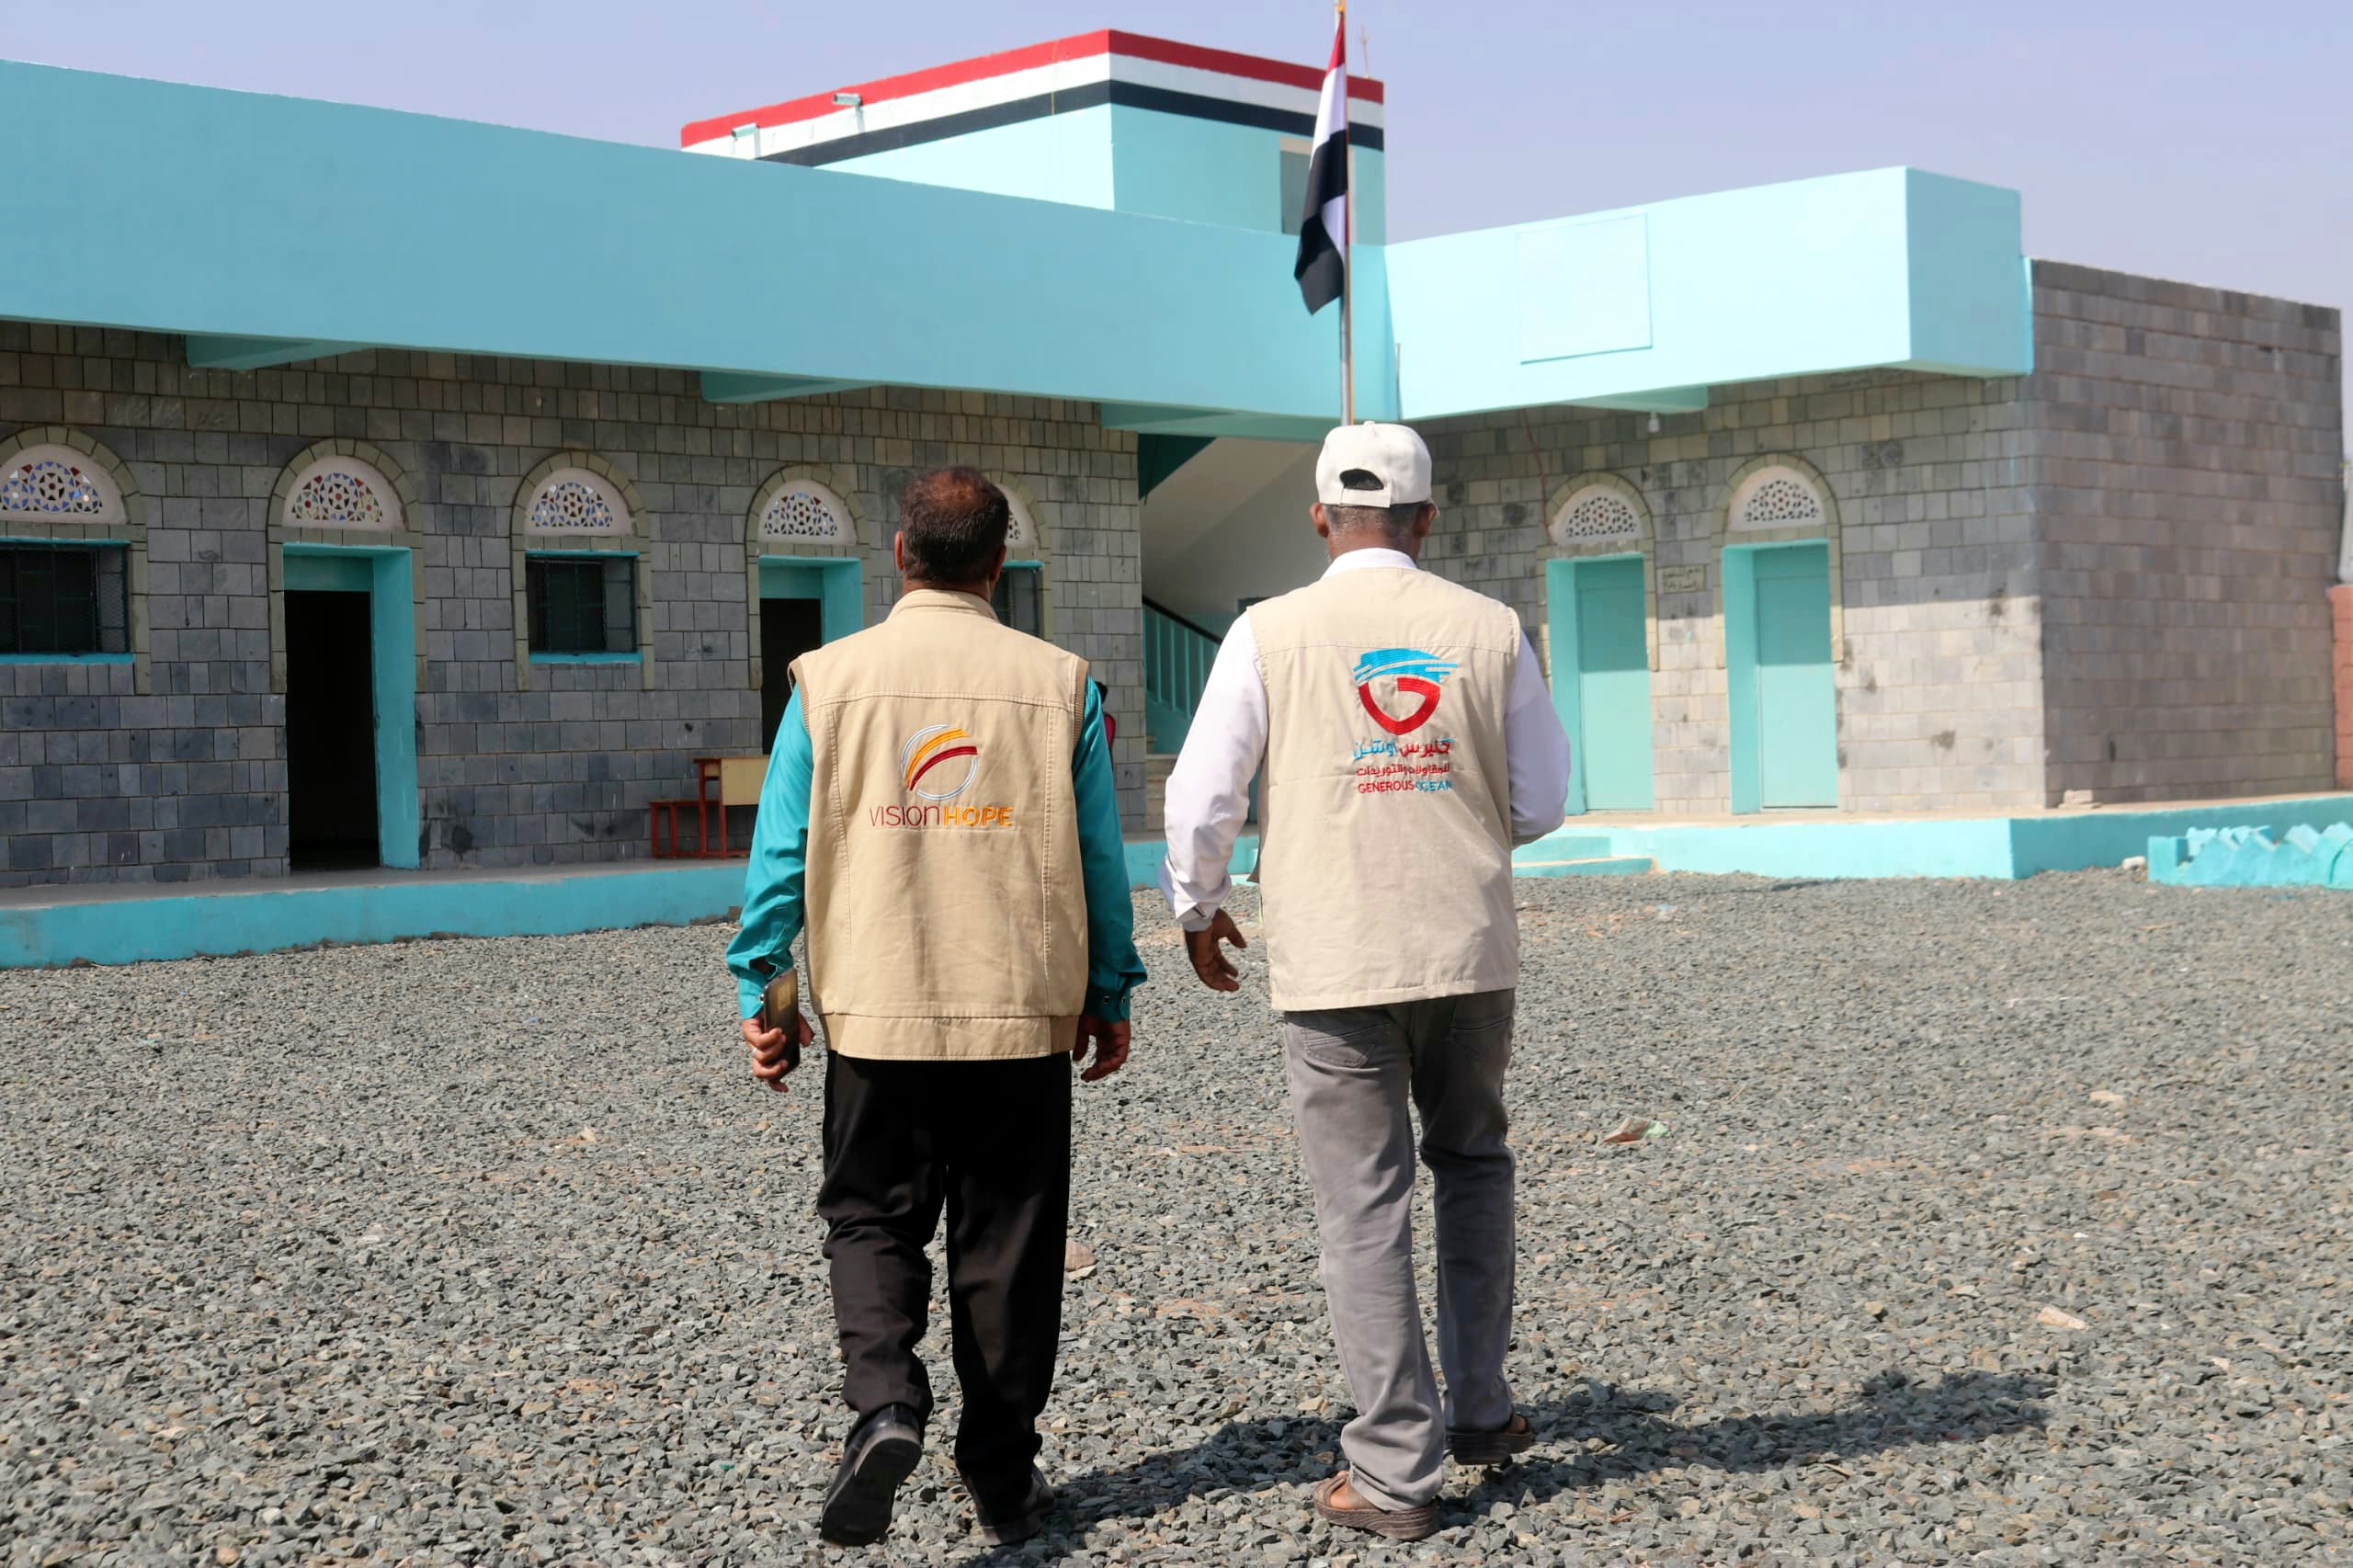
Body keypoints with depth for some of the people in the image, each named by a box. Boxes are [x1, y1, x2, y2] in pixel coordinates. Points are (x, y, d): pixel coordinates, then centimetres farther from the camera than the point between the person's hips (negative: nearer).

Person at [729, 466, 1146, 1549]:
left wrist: (761, 991, 8)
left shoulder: (831, 678, -3)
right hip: (1024, 1014, 1)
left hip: (877, 1012, 0)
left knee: (872, 1219, 14)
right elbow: (1101, 855, 3)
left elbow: (781, 849, -1)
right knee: (1007, 1245, 10)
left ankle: (883, 1401, -10)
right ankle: (1002, 1481, 17)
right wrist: (1109, 993, 13)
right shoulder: (1057, 684, -1)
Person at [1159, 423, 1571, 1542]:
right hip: (1470, 950, 2)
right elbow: (1541, 802, 5)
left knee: (1363, 1210, 4)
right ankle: (1479, 1409, 25)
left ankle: (1395, 1472, 7)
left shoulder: (1272, 632, -6)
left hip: (1333, 963, -2)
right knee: (1472, 1166, 24)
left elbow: (1200, 799, -5)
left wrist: (1197, 911, 13)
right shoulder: (1491, 629, 0)